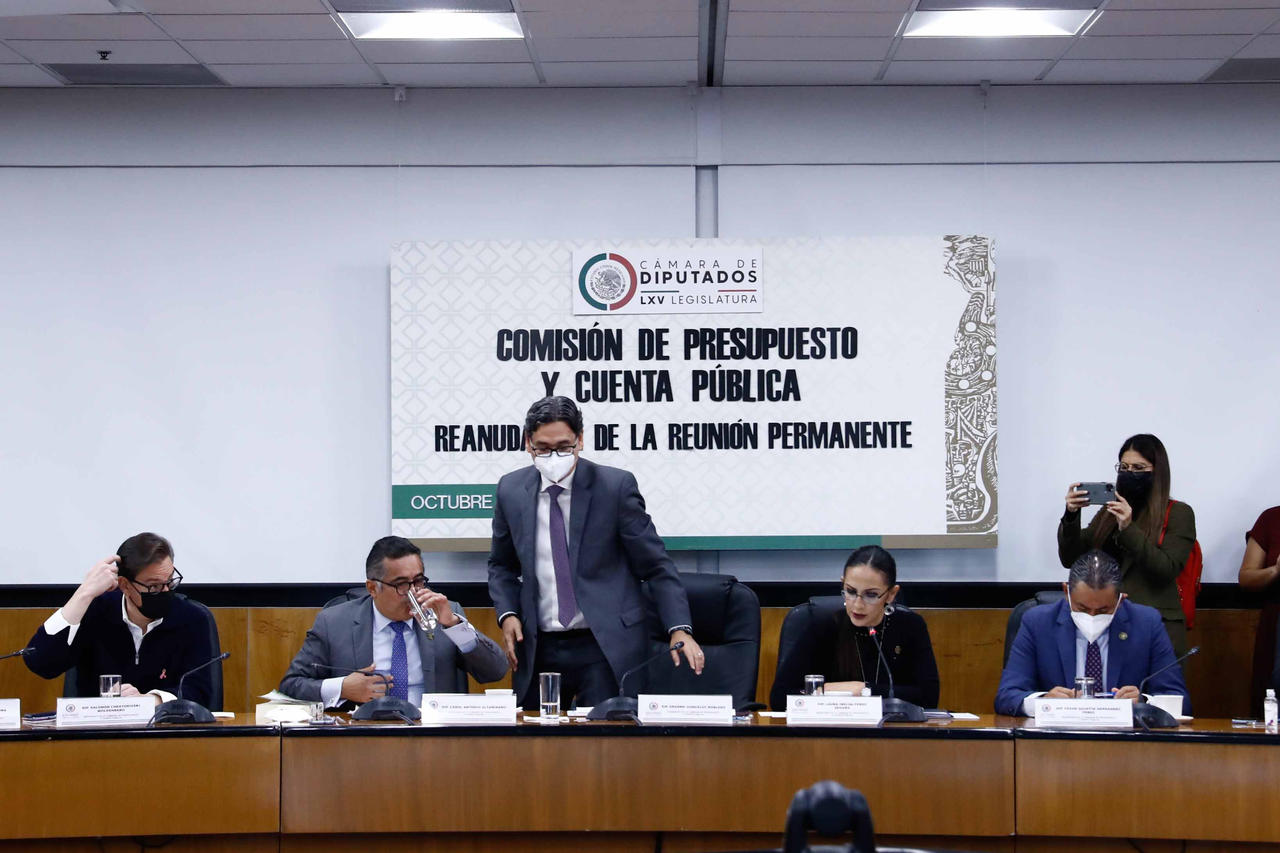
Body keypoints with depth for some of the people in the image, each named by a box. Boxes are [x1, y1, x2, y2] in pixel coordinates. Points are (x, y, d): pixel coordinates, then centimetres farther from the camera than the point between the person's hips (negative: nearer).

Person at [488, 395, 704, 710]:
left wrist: (679, 629, -14)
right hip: (539, 649, 3)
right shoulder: (511, 490, 4)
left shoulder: (615, 486, -7)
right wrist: (507, 613, -1)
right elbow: (501, 565, 18)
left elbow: (655, 564, -4)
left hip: (606, 648, -3)